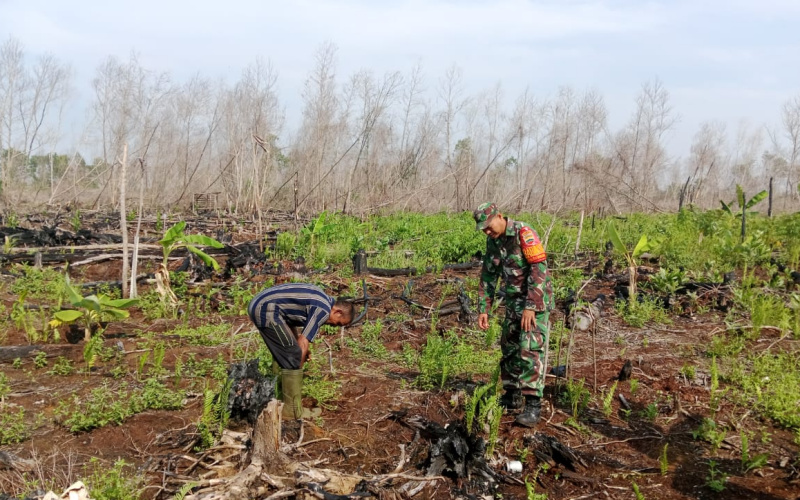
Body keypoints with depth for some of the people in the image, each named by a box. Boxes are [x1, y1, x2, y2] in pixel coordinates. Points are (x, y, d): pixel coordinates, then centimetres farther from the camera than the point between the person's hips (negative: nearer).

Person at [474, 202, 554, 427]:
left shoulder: (524, 233, -19)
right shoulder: (493, 241, 5)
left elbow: (539, 270, -25)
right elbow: (488, 276, 12)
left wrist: (530, 307, -28)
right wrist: (483, 309, 8)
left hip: (536, 301, -8)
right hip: (513, 301, 8)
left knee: (531, 349, -14)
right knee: (509, 348, 12)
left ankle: (533, 405, -13)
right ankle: (512, 396, 25)